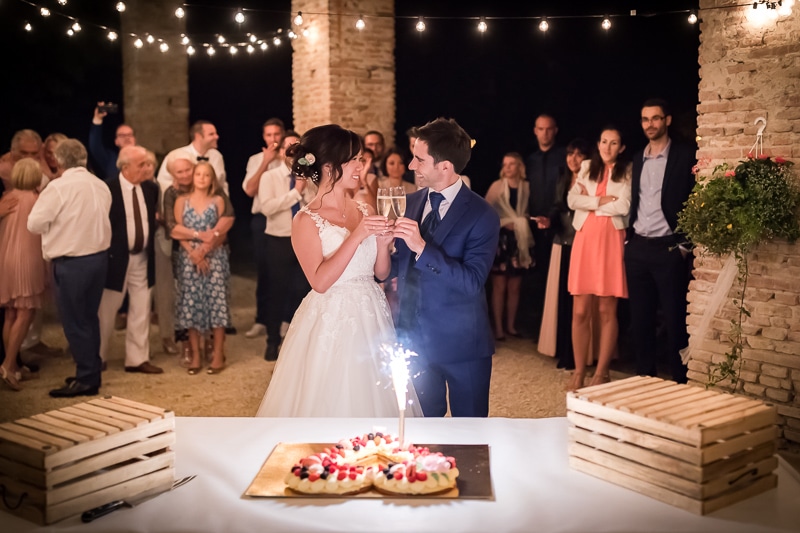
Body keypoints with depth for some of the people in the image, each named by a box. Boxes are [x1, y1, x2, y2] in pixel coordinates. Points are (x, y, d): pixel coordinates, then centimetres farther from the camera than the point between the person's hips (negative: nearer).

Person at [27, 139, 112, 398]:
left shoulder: (59, 187, -14)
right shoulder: (101, 186, 5)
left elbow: (35, 223, -11)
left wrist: (56, 221, 8)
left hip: (71, 262, -7)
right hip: (99, 256, 7)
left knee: (74, 321, 3)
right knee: (89, 317, 17)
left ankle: (86, 380, 8)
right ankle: (92, 372, 26)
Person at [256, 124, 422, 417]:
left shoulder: (365, 211, 7)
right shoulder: (306, 220, -9)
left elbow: (381, 272, 8)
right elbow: (320, 281, -19)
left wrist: (383, 242, -11)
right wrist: (356, 236, -22)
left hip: (372, 320, 6)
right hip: (332, 324, -5)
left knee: (375, 399, 13)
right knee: (333, 401, 4)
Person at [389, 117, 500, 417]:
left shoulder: (481, 215, -14)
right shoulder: (410, 203, 4)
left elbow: (472, 282, -23)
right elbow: (395, 268, 8)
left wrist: (422, 248, -31)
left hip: (461, 342, -5)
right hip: (414, 336, 5)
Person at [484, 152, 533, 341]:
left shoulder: (526, 187, 2)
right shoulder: (496, 186, -1)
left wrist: (519, 224, -9)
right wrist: (503, 223, -12)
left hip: (519, 241, 2)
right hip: (500, 239, -2)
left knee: (514, 287, 8)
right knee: (499, 286, -1)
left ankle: (510, 325, 18)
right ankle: (498, 327, 4)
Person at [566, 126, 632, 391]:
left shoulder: (627, 172, 5)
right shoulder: (587, 168, 16)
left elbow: (624, 206, -10)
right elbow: (572, 200, 2)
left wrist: (590, 201, 0)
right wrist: (601, 201, -7)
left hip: (611, 242, -2)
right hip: (585, 240, 3)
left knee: (607, 311, 0)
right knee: (580, 311, 0)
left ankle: (601, 372, 8)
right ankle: (579, 372, 9)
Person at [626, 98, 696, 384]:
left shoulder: (685, 156, -3)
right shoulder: (637, 158, 14)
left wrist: (686, 246, -11)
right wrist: (628, 240, 8)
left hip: (669, 249, -5)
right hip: (638, 248, 6)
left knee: (674, 320, -1)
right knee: (640, 319, 9)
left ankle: (680, 381, 9)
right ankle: (644, 377, 19)